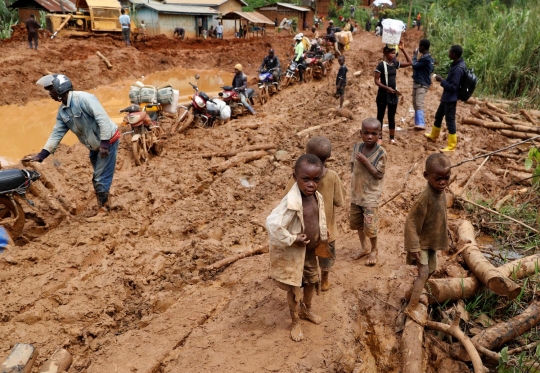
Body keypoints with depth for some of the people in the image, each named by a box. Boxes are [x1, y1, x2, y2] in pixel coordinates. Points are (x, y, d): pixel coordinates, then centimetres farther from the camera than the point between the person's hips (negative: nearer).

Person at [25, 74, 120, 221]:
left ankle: (103, 210, 4)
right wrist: (41, 155, -2)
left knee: (101, 178, -7)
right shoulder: (62, 111, 5)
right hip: (95, 146, 9)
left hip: (108, 140, -9)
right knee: (97, 178, 16)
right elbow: (57, 133, 5)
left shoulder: (83, 98, -21)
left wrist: (104, 143, -29)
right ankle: (105, 206, 28)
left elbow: (103, 118, -26)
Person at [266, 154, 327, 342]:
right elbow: (272, 224, -41)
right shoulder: (291, 202, -33)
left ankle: (306, 310, 52)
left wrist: (323, 235, 4)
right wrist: (292, 240, -29)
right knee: (294, 288, 12)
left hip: (311, 251, 8)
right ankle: (295, 323, 34)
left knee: (312, 282, 26)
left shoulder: (317, 197, -6)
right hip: (293, 254, -7)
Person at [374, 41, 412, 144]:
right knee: (380, 116, 5)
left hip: (393, 94, 5)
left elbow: (410, 63, 12)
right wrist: (387, 88, -23)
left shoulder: (395, 63, 6)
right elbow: (376, 81, -13)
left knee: (391, 117, 11)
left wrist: (403, 49, 6)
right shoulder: (381, 65, -11)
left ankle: (392, 137, 18)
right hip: (383, 94, -5)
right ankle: (379, 137, 13)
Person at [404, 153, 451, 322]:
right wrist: (414, 247, -27)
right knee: (424, 272, -11)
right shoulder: (425, 197, -31)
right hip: (422, 242, -9)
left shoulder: (441, 192, -4)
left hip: (433, 241, 9)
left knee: (431, 270, 21)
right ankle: (411, 308, -3)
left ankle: (415, 291, 45)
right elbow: (411, 222, -28)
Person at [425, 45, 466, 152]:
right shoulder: (456, 64, 4)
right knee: (438, 116, 24)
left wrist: (441, 80, -19)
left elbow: (452, 87, -26)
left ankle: (451, 146, 10)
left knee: (450, 121, -1)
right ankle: (433, 136, 45)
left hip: (450, 99, -10)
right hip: (446, 97, 10)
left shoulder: (458, 69, -27)